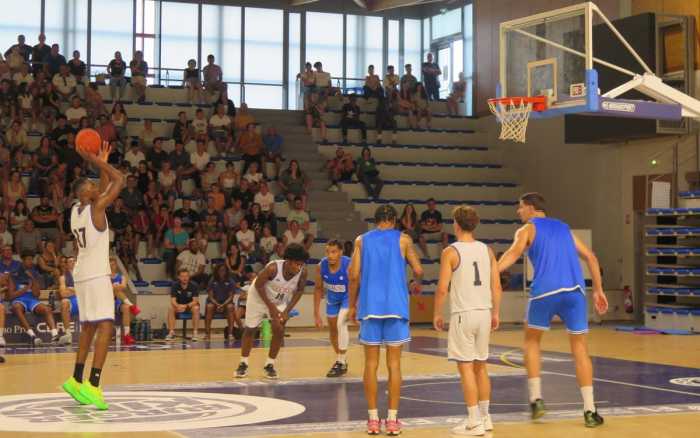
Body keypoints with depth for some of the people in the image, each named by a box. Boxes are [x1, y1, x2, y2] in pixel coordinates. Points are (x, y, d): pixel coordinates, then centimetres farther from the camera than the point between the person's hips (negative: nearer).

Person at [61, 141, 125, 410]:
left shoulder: (76, 210, 11)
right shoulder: (96, 207, -12)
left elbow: (106, 186, 27)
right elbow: (120, 180, -9)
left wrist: (102, 162, 26)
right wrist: (97, 162, -4)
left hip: (81, 275, 9)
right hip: (96, 275, -9)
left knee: (89, 327, 19)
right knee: (105, 327, -13)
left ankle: (76, 381, 25)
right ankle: (92, 385, -25)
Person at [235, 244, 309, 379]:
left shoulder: (302, 272, -25)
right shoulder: (273, 268, -36)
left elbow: (299, 291, -8)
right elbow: (258, 285, -22)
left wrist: (287, 311, -16)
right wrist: (271, 307, -21)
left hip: (279, 301, 3)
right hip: (259, 297, -3)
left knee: (279, 330, -9)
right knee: (249, 329, 5)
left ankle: (270, 365, 7)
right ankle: (243, 364, 20)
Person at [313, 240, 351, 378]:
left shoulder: (349, 266, -34)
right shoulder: (321, 266, -22)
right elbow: (318, 289, -7)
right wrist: (317, 314, -7)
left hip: (349, 296, -5)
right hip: (333, 298, 5)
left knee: (341, 323, -24)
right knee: (332, 329, 14)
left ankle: (341, 363, -13)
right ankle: (340, 359, 37)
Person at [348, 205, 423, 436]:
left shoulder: (361, 240, 8)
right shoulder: (403, 239, 5)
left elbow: (354, 275, 1)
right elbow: (418, 271, 1)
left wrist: (352, 305, 11)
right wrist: (416, 283, 24)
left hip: (369, 307, 1)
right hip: (395, 307, -1)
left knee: (371, 363, 6)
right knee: (394, 363, 4)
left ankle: (373, 419, 6)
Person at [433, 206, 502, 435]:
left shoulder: (451, 252, -8)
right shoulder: (487, 250, 7)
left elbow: (442, 289, -11)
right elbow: (497, 287, 6)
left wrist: (437, 314, 1)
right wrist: (495, 313, 16)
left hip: (463, 314, -6)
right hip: (484, 313, 6)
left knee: (466, 368, -1)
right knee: (480, 366, 16)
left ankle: (474, 422, -2)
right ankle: (485, 417, 23)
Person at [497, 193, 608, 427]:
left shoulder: (527, 229, 12)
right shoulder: (563, 227, 26)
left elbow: (514, 253, -9)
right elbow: (590, 257, 23)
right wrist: (598, 290, 25)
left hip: (545, 291, -3)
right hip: (574, 290, 3)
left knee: (532, 340, 20)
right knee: (579, 347, 12)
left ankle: (536, 398, 10)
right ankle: (589, 411, 6)